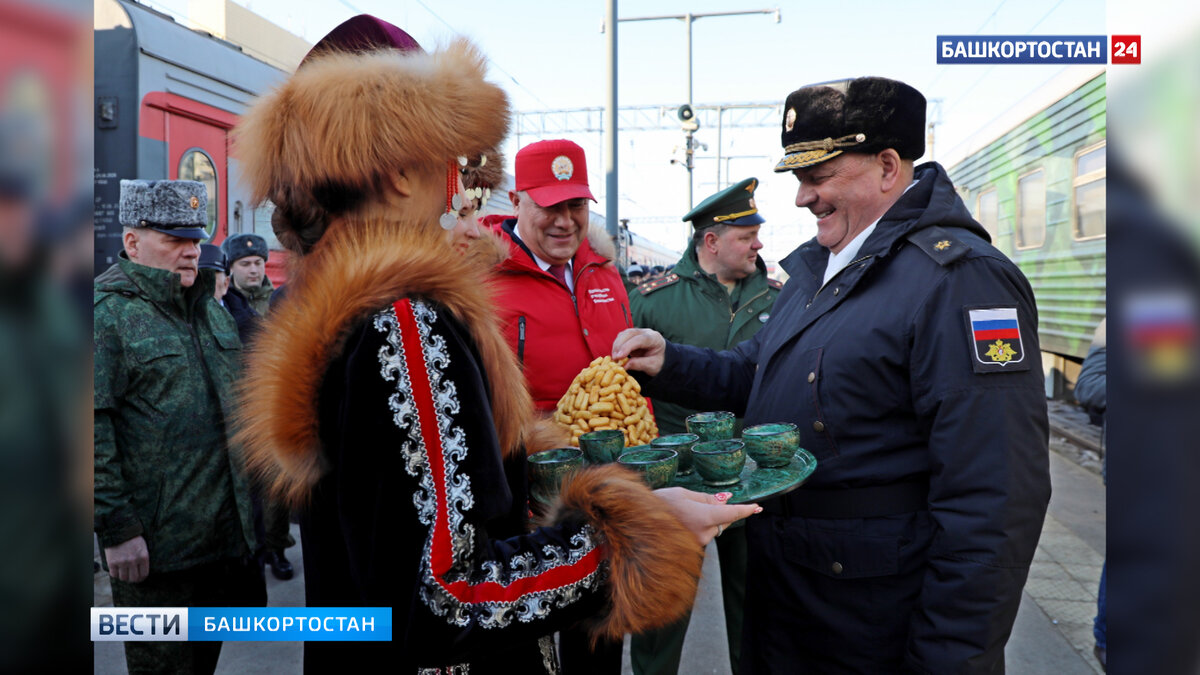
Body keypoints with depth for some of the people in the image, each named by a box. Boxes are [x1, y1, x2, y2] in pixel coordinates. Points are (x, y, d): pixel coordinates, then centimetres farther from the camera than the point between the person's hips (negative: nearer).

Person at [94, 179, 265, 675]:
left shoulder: (208, 305, 13)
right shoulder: (108, 312, -12)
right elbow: (93, 431, -18)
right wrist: (117, 527, -20)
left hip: (226, 527, 7)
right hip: (154, 543, -7)